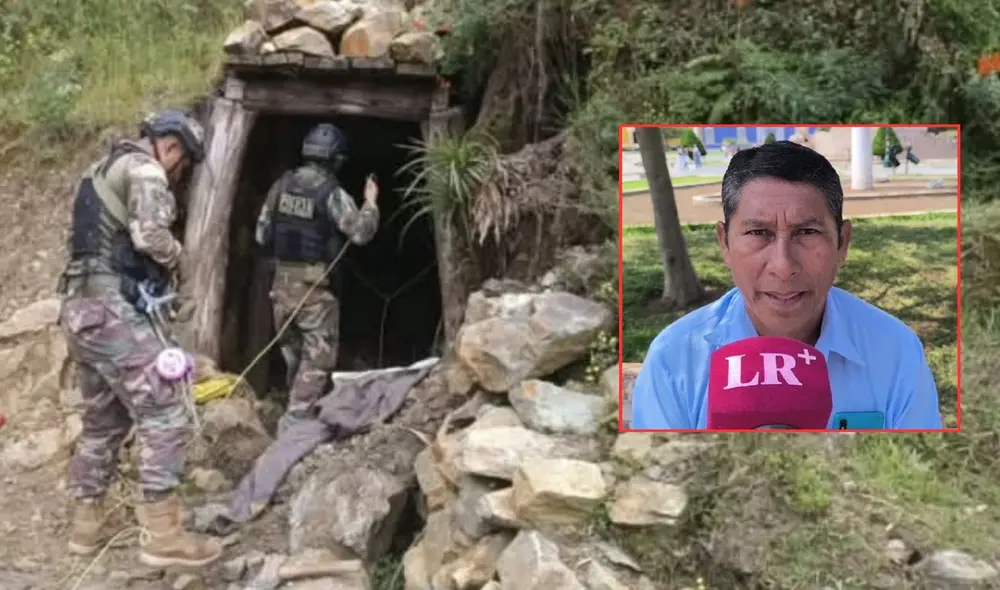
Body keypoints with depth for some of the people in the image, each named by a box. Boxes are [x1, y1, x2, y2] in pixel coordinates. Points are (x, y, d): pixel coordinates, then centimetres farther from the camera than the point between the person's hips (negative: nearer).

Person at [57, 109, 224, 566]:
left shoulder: (105, 169, 24)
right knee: (164, 416, -8)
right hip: (112, 309, -10)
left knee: (103, 420, 19)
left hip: (82, 306, 10)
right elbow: (150, 235, -22)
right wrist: (177, 256, -2)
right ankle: (161, 536, -8)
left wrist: (162, 260, 15)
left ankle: (87, 524, 26)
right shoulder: (143, 170, -7)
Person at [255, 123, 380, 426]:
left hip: (283, 281, 6)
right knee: (317, 355, 1)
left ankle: (297, 408, 32)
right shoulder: (332, 193, -13)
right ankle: (295, 418, -5)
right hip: (315, 286, -6)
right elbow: (361, 232, -12)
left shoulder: (282, 185, 4)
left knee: (293, 350, 20)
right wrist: (370, 203, 3)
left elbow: (262, 233, 8)